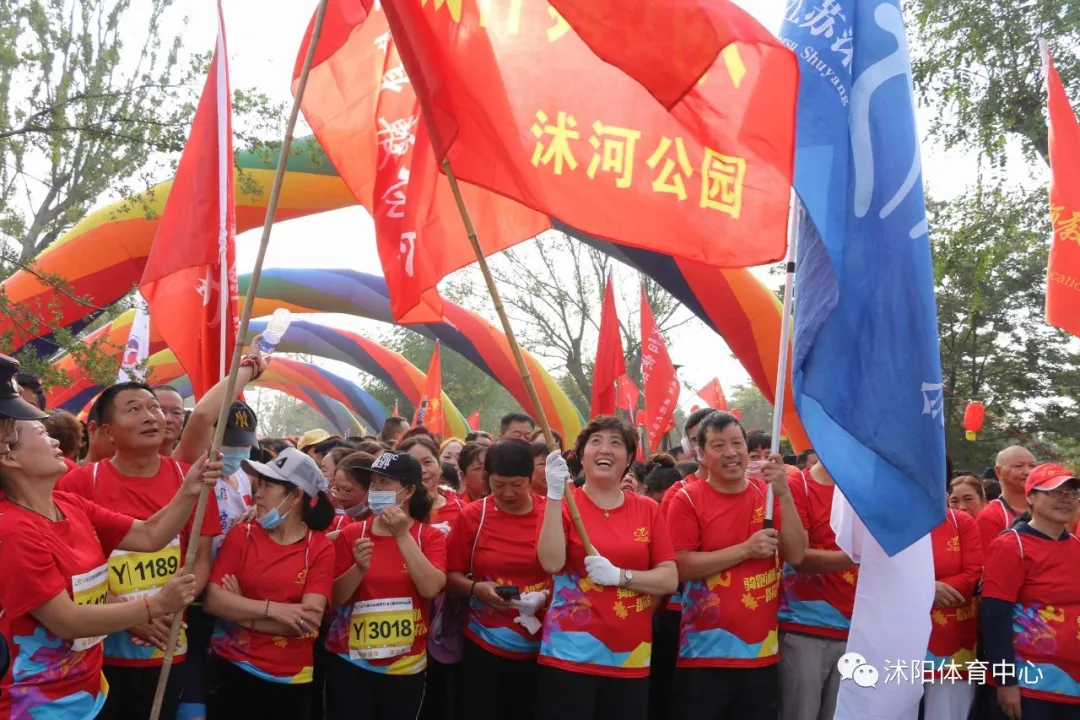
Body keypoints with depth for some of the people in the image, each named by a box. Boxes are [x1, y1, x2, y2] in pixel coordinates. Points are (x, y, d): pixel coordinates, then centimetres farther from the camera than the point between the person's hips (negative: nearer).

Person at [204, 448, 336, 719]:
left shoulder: (320, 548, -6)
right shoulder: (241, 535, -1)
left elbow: (310, 620, -15)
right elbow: (213, 600, -11)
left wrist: (242, 612, -13)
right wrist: (272, 609, -20)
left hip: (291, 680, -1)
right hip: (233, 670, 1)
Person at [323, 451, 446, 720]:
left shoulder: (431, 537, -3)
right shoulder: (352, 533, -1)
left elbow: (431, 588, -19)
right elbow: (334, 598, -3)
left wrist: (403, 535, -21)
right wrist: (359, 568, -21)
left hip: (405, 666, 0)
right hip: (349, 662, 0)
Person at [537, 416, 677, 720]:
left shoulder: (648, 510, 5)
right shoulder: (563, 504, -2)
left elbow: (670, 579, 1)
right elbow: (552, 563, -17)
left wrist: (619, 575, -14)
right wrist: (555, 495, -22)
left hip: (631, 659, 3)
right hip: (570, 655, -3)